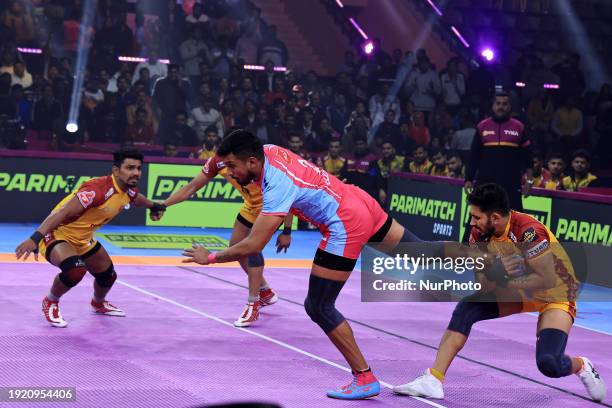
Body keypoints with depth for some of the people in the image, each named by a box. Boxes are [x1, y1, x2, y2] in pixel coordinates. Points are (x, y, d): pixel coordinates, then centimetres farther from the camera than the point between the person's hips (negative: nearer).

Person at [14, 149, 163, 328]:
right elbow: (62, 212, -39)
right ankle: (50, 303, -4)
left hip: (83, 239, 9)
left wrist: (153, 206, 40)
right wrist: (35, 238, -49)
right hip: (57, 235, -9)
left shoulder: (129, 191, -6)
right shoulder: (98, 188, -33)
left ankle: (98, 304, 55)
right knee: (75, 269, -34)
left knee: (108, 275, 19)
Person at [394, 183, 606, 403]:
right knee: (466, 308, -15)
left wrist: (506, 283, -27)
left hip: (556, 294, -7)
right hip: (517, 291, 7)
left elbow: (548, 280, -30)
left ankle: (581, 366, 12)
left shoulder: (528, 230, -30)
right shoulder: (481, 232, -9)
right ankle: (433, 380, -14)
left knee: (549, 364, -25)